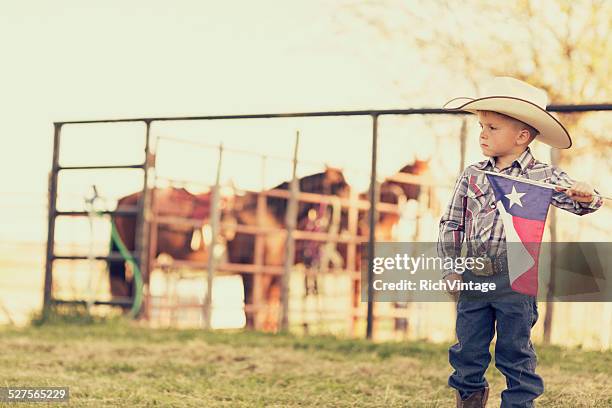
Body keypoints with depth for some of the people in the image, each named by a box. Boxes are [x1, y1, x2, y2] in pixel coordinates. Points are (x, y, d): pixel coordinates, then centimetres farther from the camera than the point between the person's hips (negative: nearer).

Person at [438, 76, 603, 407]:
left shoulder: (543, 177, -5)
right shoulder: (472, 176, 3)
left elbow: (579, 202, -2)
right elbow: (452, 223, 8)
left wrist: (587, 197, -26)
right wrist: (450, 267, 5)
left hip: (516, 281, -3)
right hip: (473, 278, 3)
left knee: (515, 352, 8)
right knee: (468, 349, 11)